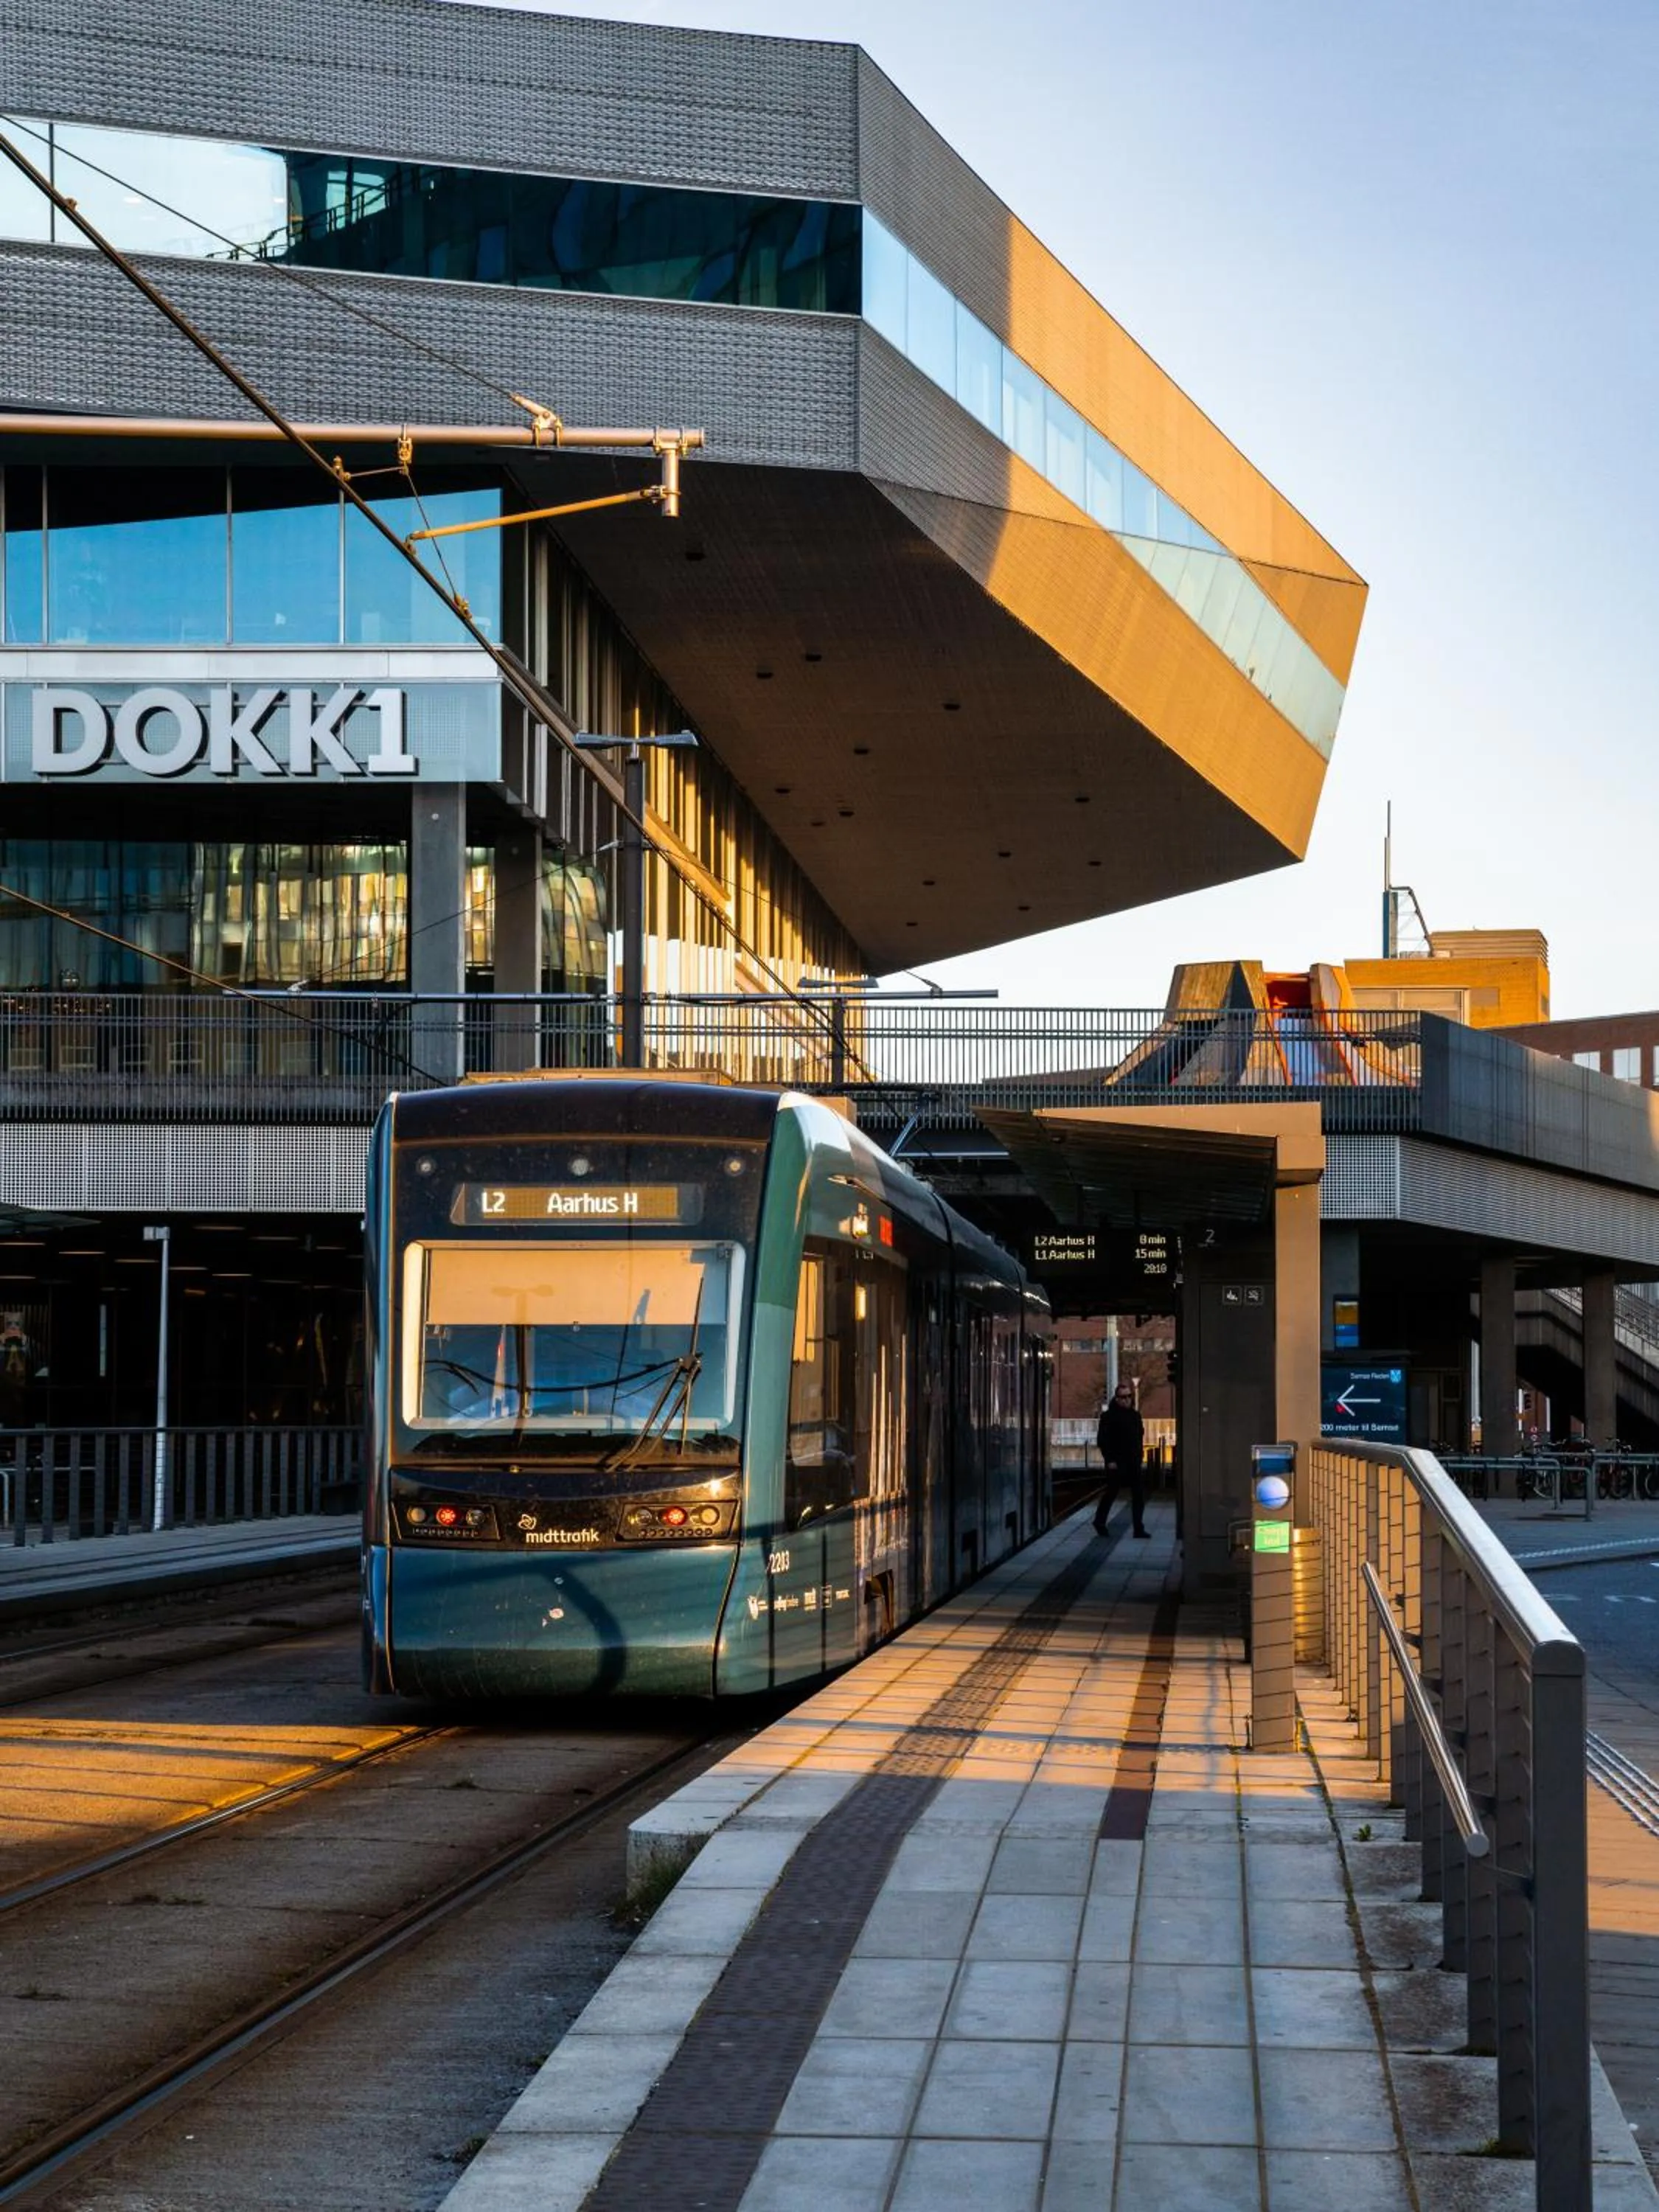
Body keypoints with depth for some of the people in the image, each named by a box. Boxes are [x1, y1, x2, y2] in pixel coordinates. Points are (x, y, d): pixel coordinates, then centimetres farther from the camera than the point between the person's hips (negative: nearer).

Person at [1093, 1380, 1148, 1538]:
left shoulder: (1135, 1416, 14)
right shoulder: (1109, 1416, -7)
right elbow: (1102, 1439, -10)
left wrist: (1140, 1458, 12)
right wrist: (1109, 1460, -15)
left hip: (1134, 1463, 6)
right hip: (1117, 1463, -6)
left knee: (1139, 1496, 1)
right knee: (1111, 1494, 5)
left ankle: (1139, 1529, 2)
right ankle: (1099, 1522, 22)